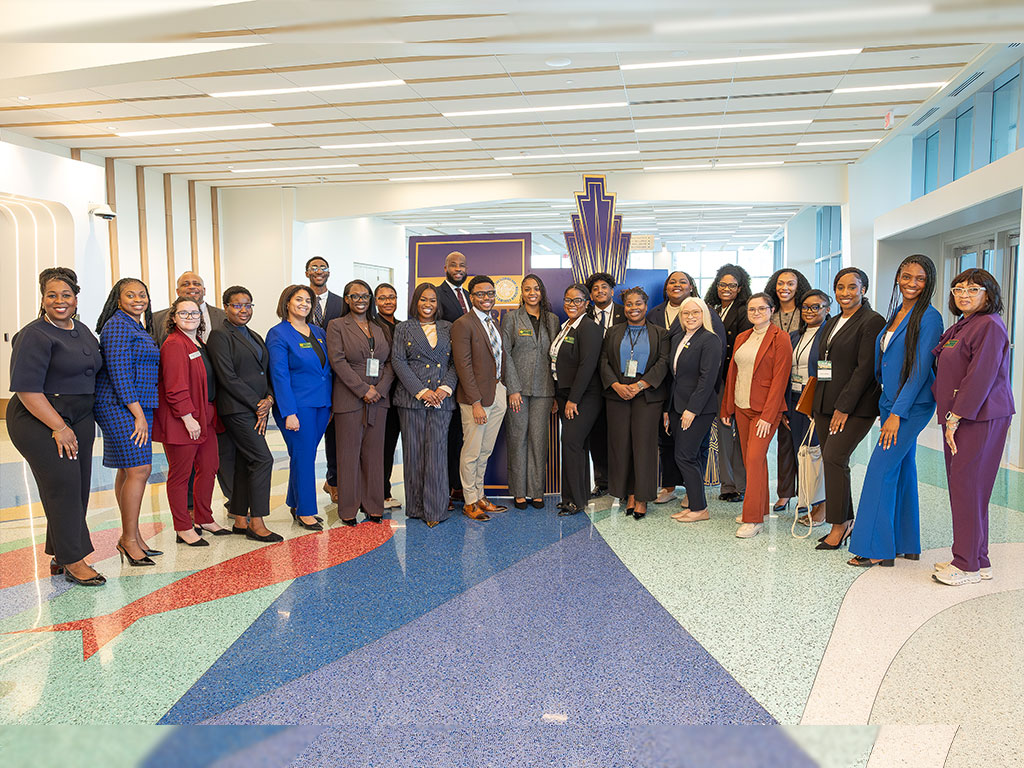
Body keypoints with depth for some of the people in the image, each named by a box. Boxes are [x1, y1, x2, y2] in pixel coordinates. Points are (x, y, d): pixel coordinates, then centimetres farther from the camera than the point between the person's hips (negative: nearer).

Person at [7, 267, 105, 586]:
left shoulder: (82, 330, 12)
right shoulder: (34, 335, -12)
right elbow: (26, 389, -18)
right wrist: (58, 428, -20)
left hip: (79, 419, 8)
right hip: (39, 422, -8)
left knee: (78, 487, 8)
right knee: (63, 485, -8)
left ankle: (60, 556, 21)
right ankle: (73, 562, 1)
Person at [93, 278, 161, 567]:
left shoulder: (138, 327, 19)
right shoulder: (118, 325, -10)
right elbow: (118, 372, -17)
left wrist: (142, 413, 14)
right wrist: (139, 414, -18)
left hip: (136, 407, 9)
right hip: (120, 406, -9)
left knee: (127, 471, 11)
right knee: (139, 469, -11)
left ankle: (130, 537, 16)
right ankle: (130, 539, -3)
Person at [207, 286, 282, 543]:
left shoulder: (255, 337, 19)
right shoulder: (220, 335, -6)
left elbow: (265, 372, 18)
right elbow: (228, 377, -14)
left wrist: (269, 398, -1)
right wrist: (256, 404, -14)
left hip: (259, 409, 8)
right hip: (237, 409, -8)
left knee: (245, 463, 11)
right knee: (263, 459, -12)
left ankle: (240, 520, 18)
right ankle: (256, 523, -5)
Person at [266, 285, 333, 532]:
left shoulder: (319, 332, 12)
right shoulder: (278, 334, -7)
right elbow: (279, 375, -12)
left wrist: (330, 405, 11)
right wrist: (289, 412, -17)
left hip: (321, 405, 6)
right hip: (298, 405, -6)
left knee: (306, 455, 13)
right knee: (303, 457, -2)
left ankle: (296, 505, 26)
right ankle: (305, 511, 10)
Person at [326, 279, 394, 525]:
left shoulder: (380, 328, 14)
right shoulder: (337, 326, 2)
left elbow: (390, 361, 9)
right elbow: (338, 361, -9)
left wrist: (380, 389, -7)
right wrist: (363, 390, -15)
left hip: (378, 398, 4)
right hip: (349, 399, -4)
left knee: (374, 452, 7)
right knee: (349, 452, 1)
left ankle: (373, 506, 16)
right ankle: (348, 509, 10)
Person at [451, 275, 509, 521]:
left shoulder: (494, 324, 15)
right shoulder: (463, 324, -10)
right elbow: (463, 366, -15)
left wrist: (508, 390, 7)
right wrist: (476, 403, -18)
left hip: (498, 394, 7)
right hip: (475, 395, -7)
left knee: (485, 451, 15)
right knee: (472, 452, 2)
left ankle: (480, 496, 27)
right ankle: (470, 503, 14)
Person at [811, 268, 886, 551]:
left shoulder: (872, 321, -8)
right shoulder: (831, 323, 17)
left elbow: (865, 368, -15)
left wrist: (844, 407, -17)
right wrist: (818, 407, 13)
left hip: (856, 406, -8)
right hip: (826, 404, 8)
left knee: (834, 457, -14)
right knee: (831, 461, 7)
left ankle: (839, 525, -2)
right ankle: (846, 522, 19)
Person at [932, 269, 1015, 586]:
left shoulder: (989, 326, -12)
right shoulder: (958, 327, 18)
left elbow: (980, 377, -19)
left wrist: (954, 417, -18)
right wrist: (948, 415, 13)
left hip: (979, 417, -9)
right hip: (957, 417, 9)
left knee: (967, 487, -6)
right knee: (961, 486, 11)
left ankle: (970, 565, 3)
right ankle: (974, 559, 21)